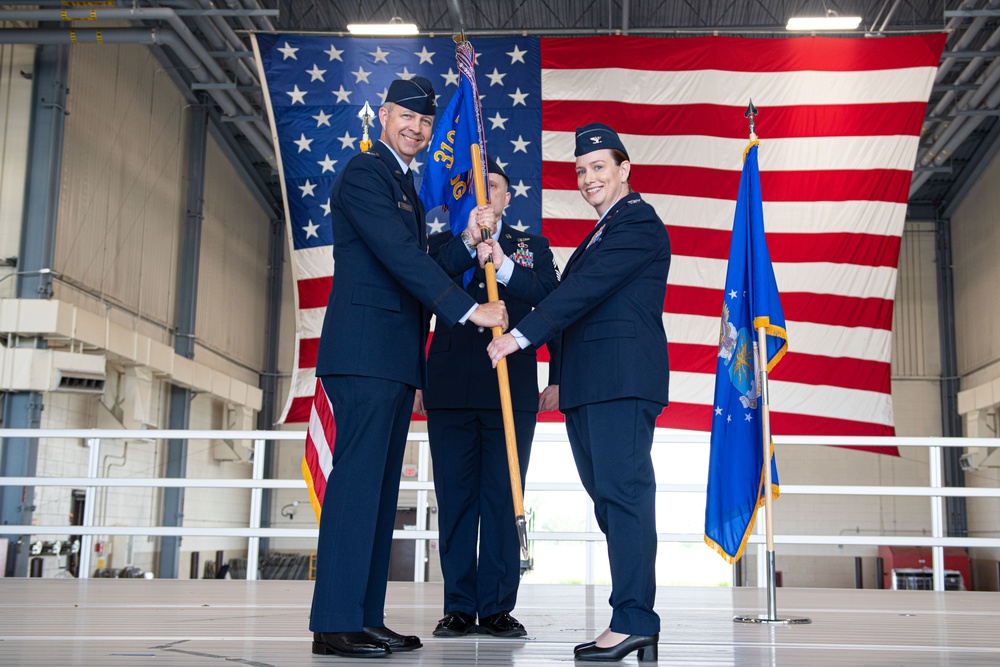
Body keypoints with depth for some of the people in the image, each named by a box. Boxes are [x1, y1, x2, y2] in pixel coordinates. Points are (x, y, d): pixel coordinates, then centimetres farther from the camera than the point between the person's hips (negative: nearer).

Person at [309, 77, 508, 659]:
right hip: (365, 350, -9)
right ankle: (335, 623, -9)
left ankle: (367, 617, 11)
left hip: (395, 356, 10)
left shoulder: (407, 186, 25)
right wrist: (469, 309, -18)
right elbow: (399, 255, -16)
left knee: (381, 485, 7)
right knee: (357, 478, -12)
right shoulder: (364, 173, -5)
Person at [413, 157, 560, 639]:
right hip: (451, 389, 1)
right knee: (455, 499, 2)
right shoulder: (445, 244, 16)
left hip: (512, 390, 0)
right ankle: (458, 607, 10)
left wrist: (505, 267, -18)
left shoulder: (533, 247, 15)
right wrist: (467, 242, -17)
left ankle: (497, 607, 7)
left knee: (503, 499, 0)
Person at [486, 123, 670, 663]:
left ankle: (633, 620, -10)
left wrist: (521, 335, -17)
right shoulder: (601, 233, 28)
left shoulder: (638, 222, -3)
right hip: (587, 386, 10)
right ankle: (636, 621, 13)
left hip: (621, 379, -10)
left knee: (622, 492, -12)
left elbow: (586, 289, -14)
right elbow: (562, 295, 19)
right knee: (608, 497, 8)